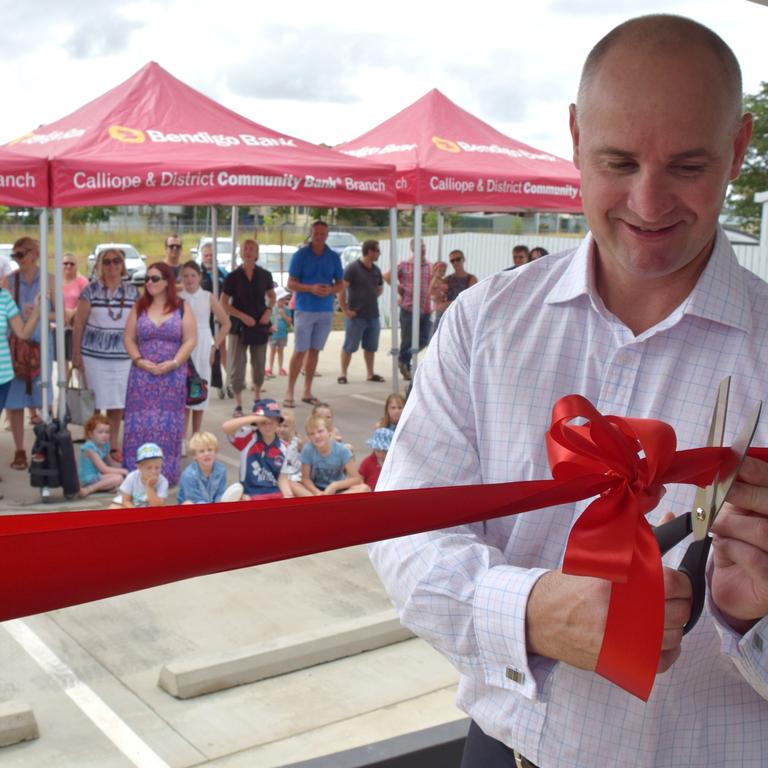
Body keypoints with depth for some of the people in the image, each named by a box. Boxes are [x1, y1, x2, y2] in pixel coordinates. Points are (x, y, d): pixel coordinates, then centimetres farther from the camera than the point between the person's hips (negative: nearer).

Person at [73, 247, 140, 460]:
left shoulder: (133, 291, 6)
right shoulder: (90, 290, -1)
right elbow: (78, 323, 1)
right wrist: (76, 354, -2)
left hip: (123, 356, 2)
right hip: (94, 355, -2)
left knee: (117, 402, 7)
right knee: (94, 403, 1)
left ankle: (113, 446, 20)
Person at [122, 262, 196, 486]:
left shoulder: (182, 308, 3)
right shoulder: (139, 307, 9)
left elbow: (190, 340, -2)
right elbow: (129, 338, 8)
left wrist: (173, 362, -13)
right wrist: (139, 360, -9)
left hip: (173, 376, -1)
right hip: (142, 374, 2)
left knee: (168, 425, 1)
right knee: (140, 424, 0)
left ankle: (167, 473, 9)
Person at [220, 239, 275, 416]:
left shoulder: (265, 275, 1)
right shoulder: (233, 277, -6)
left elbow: (271, 296, 15)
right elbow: (224, 303, -3)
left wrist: (269, 311, -4)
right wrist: (243, 316, -15)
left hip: (260, 327, 2)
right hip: (239, 327, -2)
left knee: (259, 366, 12)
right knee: (237, 367, -2)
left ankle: (257, 398, 33)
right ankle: (238, 405, 8)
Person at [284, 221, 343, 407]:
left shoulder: (334, 257, 7)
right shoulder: (300, 255, -2)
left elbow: (341, 285, 11)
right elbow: (291, 284, -4)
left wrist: (330, 290, -12)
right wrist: (311, 288, -19)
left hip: (326, 311, 3)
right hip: (305, 310, -3)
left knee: (314, 351, 9)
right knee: (300, 351, -6)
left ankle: (307, 392, 17)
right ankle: (290, 393, 0)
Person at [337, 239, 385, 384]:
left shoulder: (376, 270, 10)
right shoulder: (353, 268, -11)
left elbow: (379, 288, 26)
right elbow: (341, 288, -16)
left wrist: (370, 299, 12)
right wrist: (345, 310, -16)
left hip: (373, 315, 7)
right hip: (356, 316, -6)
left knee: (370, 346, 13)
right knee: (349, 347, -1)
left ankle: (370, 373, 23)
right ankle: (343, 374, 7)